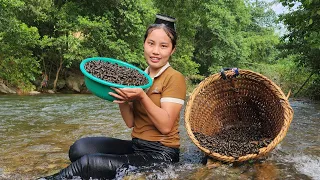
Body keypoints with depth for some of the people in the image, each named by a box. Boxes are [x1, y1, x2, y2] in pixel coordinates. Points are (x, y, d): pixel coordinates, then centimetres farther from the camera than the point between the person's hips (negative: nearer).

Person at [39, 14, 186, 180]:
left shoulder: (174, 78, -9)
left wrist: (142, 96, -24)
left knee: (88, 163, -22)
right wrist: (122, 98, -10)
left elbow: (165, 126, -15)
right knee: (80, 147, -18)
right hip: (136, 146, 6)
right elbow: (130, 122, 7)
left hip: (161, 154, -6)